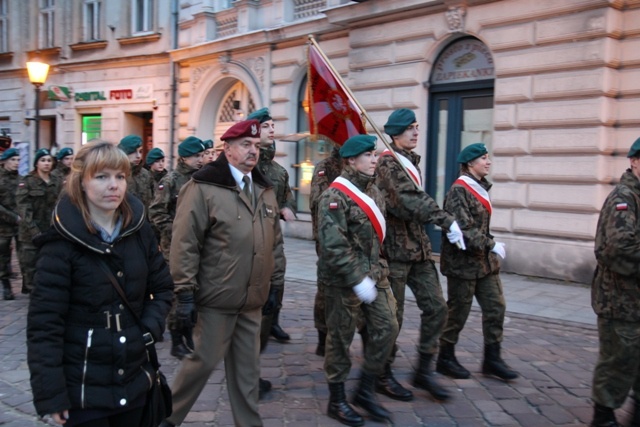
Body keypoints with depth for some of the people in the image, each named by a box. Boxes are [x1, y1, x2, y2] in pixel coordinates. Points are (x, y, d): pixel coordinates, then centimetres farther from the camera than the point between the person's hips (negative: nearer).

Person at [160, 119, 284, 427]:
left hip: (252, 299, 6)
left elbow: (275, 242, 15)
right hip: (217, 298, -6)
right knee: (204, 361, 5)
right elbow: (185, 245, -14)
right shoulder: (203, 187, -12)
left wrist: (274, 284, 15)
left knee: (248, 367, 14)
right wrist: (185, 292, -14)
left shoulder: (265, 189, 11)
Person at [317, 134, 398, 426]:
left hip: (374, 274, 8)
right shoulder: (335, 196, -17)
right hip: (344, 280, -8)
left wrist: (378, 271, 18)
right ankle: (336, 401, 21)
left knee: (387, 328, 6)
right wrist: (357, 279, -25)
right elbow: (332, 245, -24)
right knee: (341, 337, 5)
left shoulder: (372, 191, 10)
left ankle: (365, 390, 22)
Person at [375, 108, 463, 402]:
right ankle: (383, 376, 18)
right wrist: (447, 221, -28)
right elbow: (410, 200, -25)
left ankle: (424, 371, 20)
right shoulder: (387, 163, -12)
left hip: (418, 248, 8)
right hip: (395, 249, -8)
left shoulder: (412, 162, 16)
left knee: (436, 308, 6)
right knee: (392, 316, 2)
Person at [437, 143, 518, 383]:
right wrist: (491, 245, -23)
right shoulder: (459, 191, -15)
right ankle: (445, 359, 20)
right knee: (458, 312, 3)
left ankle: (492, 359, 18)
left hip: (485, 261, 9)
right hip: (463, 262, -8)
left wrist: (490, 248, 15)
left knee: (495, 307, 7)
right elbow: (463, 229, -23)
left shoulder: (481, 188, 13)